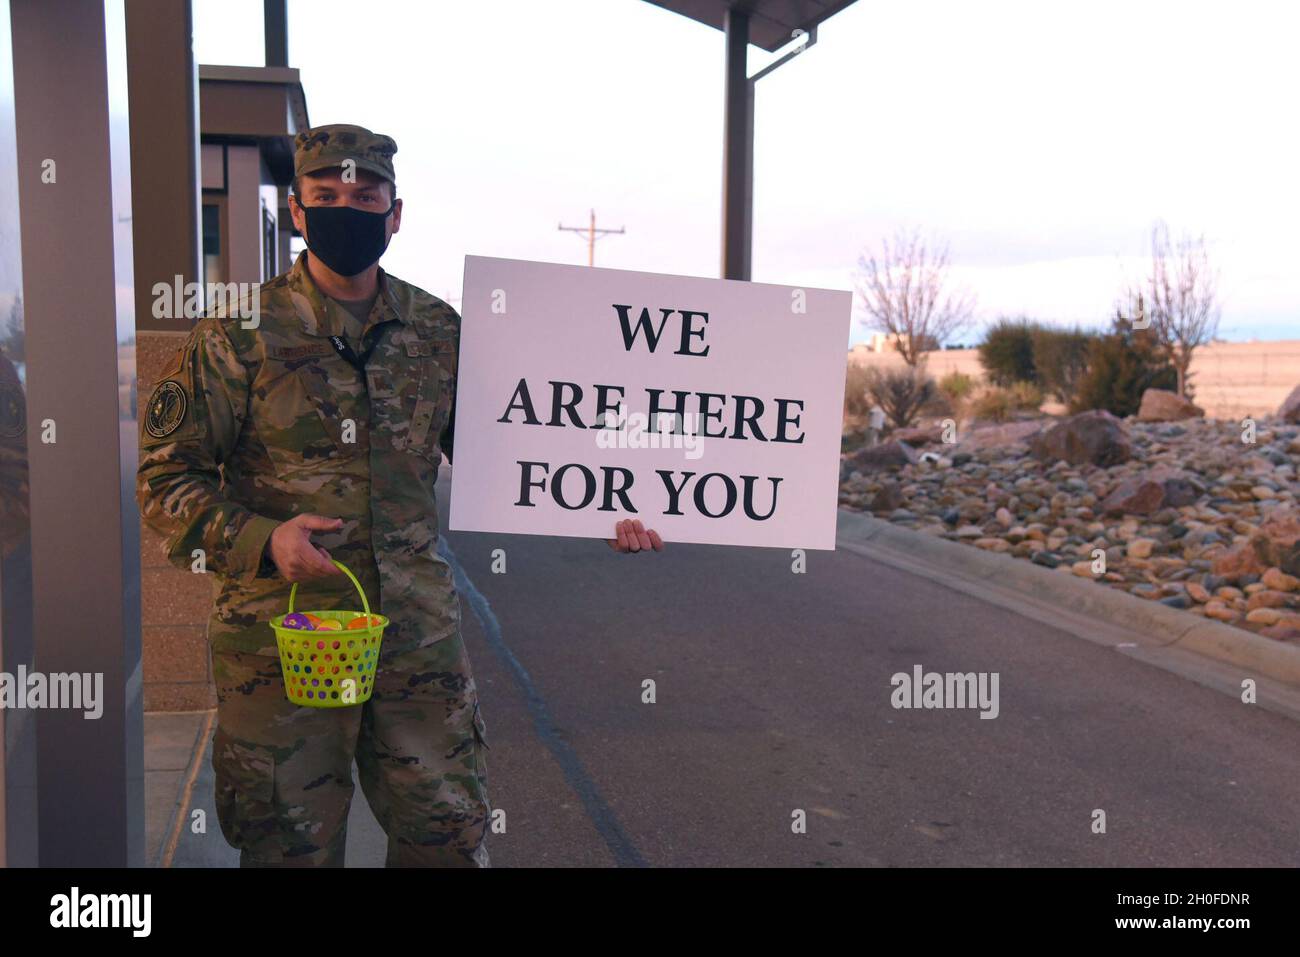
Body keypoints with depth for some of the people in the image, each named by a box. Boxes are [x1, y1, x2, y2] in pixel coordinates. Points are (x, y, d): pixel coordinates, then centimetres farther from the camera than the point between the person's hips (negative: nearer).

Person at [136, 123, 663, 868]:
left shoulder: (438, 331, 6)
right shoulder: (242, 336, -4)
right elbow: (166, 477, -2)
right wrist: (261, 540, -18)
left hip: (421, 632, 3)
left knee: (451, 833, 12)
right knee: (291, 843, 12)